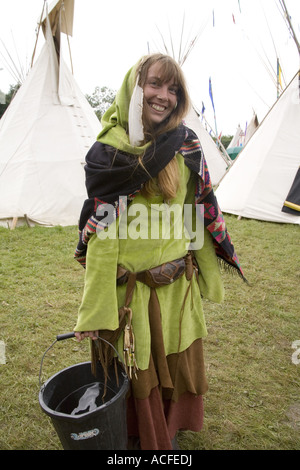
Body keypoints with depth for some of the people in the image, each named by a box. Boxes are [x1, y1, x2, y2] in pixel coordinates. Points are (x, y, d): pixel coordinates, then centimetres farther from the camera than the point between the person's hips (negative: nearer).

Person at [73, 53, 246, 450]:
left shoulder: (187, 145, -1)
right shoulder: (106, 152, -9)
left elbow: (204, 213, 6)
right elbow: (99, 232, -9)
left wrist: (210, 273, 11)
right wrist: (97, 311, -9)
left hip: (179, 285, 3)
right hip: (129, 287, -2)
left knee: (177, 361, 21)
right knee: (138, 368, 17)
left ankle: (171, 428, 53)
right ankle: (146, 435, 49)